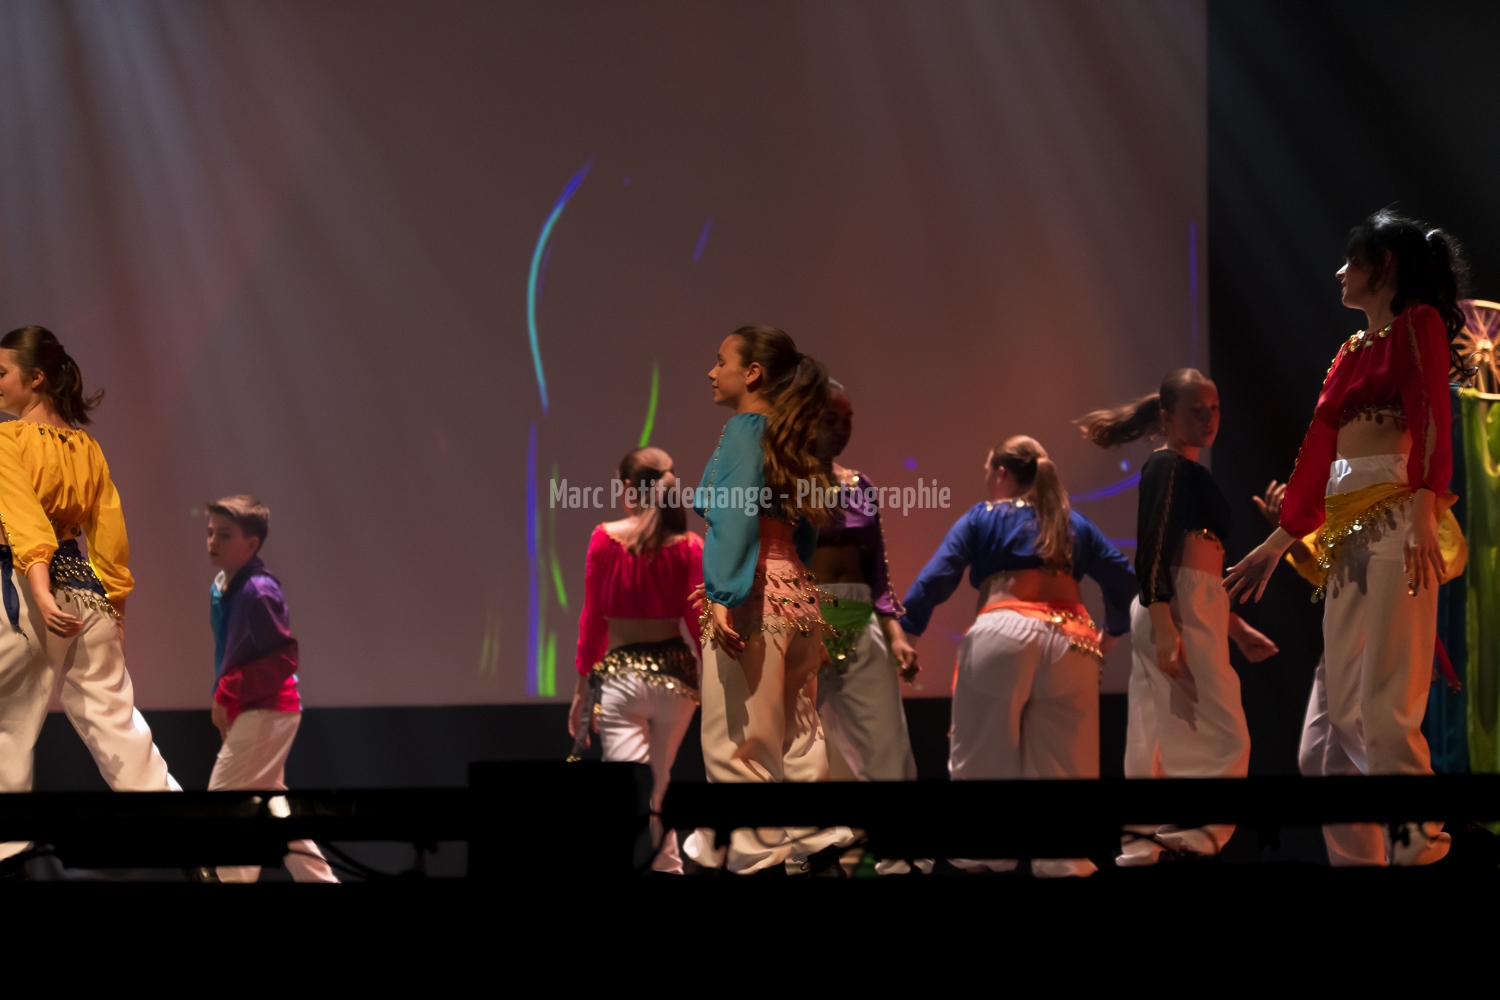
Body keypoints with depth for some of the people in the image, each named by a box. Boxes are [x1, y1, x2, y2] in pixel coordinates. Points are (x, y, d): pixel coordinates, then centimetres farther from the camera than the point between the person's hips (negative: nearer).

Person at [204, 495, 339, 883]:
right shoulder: (219, 588, 8)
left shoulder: (258, 592, -19)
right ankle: (319, 877, 24)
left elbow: (284, 658, -22)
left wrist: (229, 693, -21)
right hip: (249, 713, 10)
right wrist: (224, 697, 8)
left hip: (267, 712, -10)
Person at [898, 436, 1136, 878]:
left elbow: (937, 577, 2)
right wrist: (1112, 630, 31)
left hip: (1003, 635, -3)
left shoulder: (981, 518, 12)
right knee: (1062, 763, 9)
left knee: (983, 755, 7)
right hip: (1072, 642, 3)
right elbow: (1123, 577, 19)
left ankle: (987, 853, 9)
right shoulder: (1074, 523, 22)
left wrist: (905, 630, 4)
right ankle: (1063, 858, 6)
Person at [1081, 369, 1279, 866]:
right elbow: (1153, 552, -16)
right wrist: (1164, 628, -25)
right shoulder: (1168, 467, -7)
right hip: (1175, 612, -10)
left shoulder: (1190, 474, 21)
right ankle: (1192, 836, -10)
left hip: (1193, 610, 10)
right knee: (1222, 736, -11)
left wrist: (1236, 628, 23)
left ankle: (1145, 843, 7)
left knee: (1168, 740, 7)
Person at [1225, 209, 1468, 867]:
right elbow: (1318, 453, 25)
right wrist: (1274, 545, 26)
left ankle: (1417, 846, -10)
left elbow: (1431, 424, -14)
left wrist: (1424, 519, -27)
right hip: (1344, 533, 9)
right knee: (1345, 711, 5)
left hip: (1397, 524, -9)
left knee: (1386, 706, -14)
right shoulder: (1350, 354, 23)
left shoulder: (1418, 324, 0)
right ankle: (1365, 855, 7)